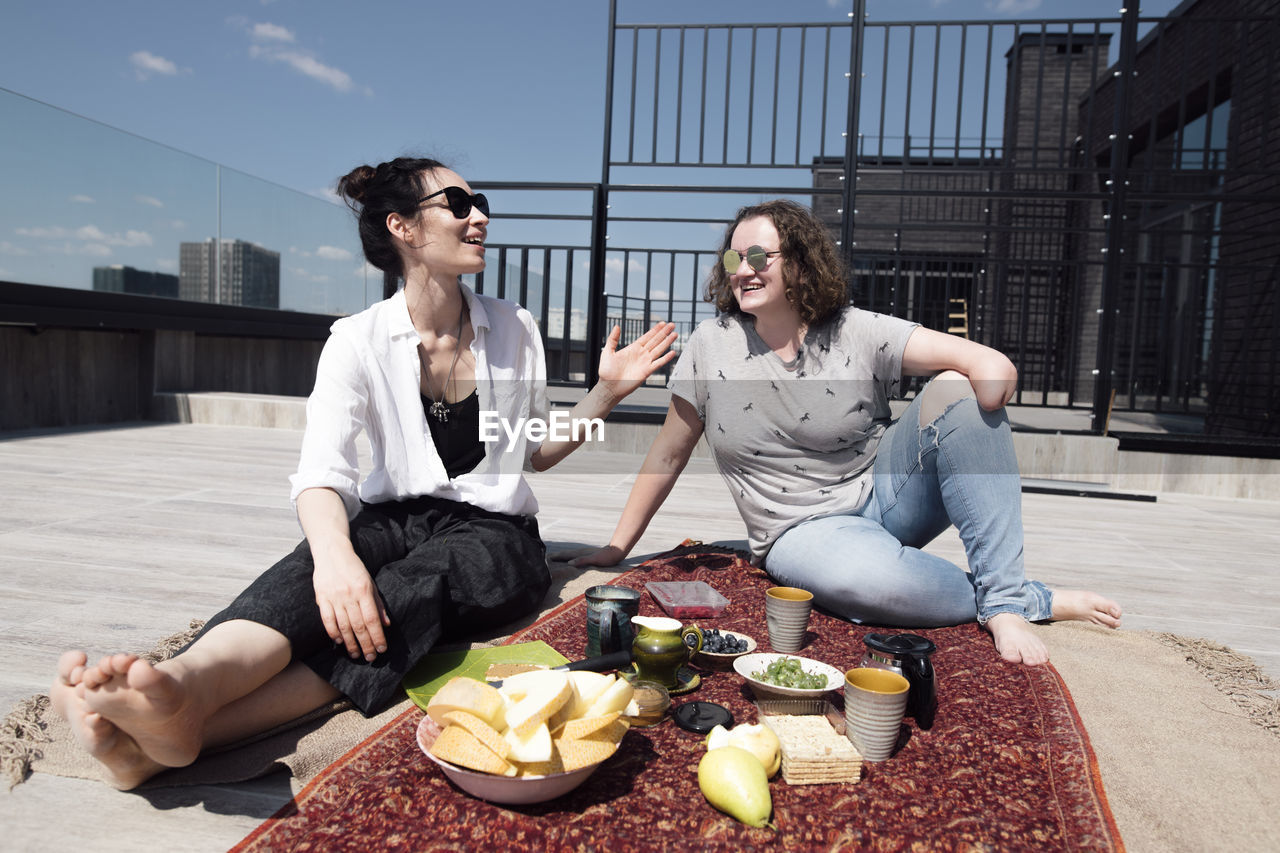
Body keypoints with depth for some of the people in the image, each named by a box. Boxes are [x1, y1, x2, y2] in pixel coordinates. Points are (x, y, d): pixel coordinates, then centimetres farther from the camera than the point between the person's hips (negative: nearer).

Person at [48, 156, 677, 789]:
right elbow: (320, 474, -16)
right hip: (394, 520, 1)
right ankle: (183, 685, -61)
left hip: (492, 531, 0)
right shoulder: (360, 341, -2)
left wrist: (607, 392, 2)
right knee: (318, 567, -35)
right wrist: (334, 552, -38)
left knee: (409, 585, -34)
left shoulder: (515, 330, 6)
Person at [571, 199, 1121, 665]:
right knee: (868, 578, -38)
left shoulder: (858, 333, -6)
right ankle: (1040, 601, -11)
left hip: (886, 494, 2)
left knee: (955, 389, -23)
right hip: (805, 532, -1)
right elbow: (669, 453, 2)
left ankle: (1005, 600, -22)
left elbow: (992, 366, -14)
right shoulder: (712, 346, -4)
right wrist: (616, 549, 4)